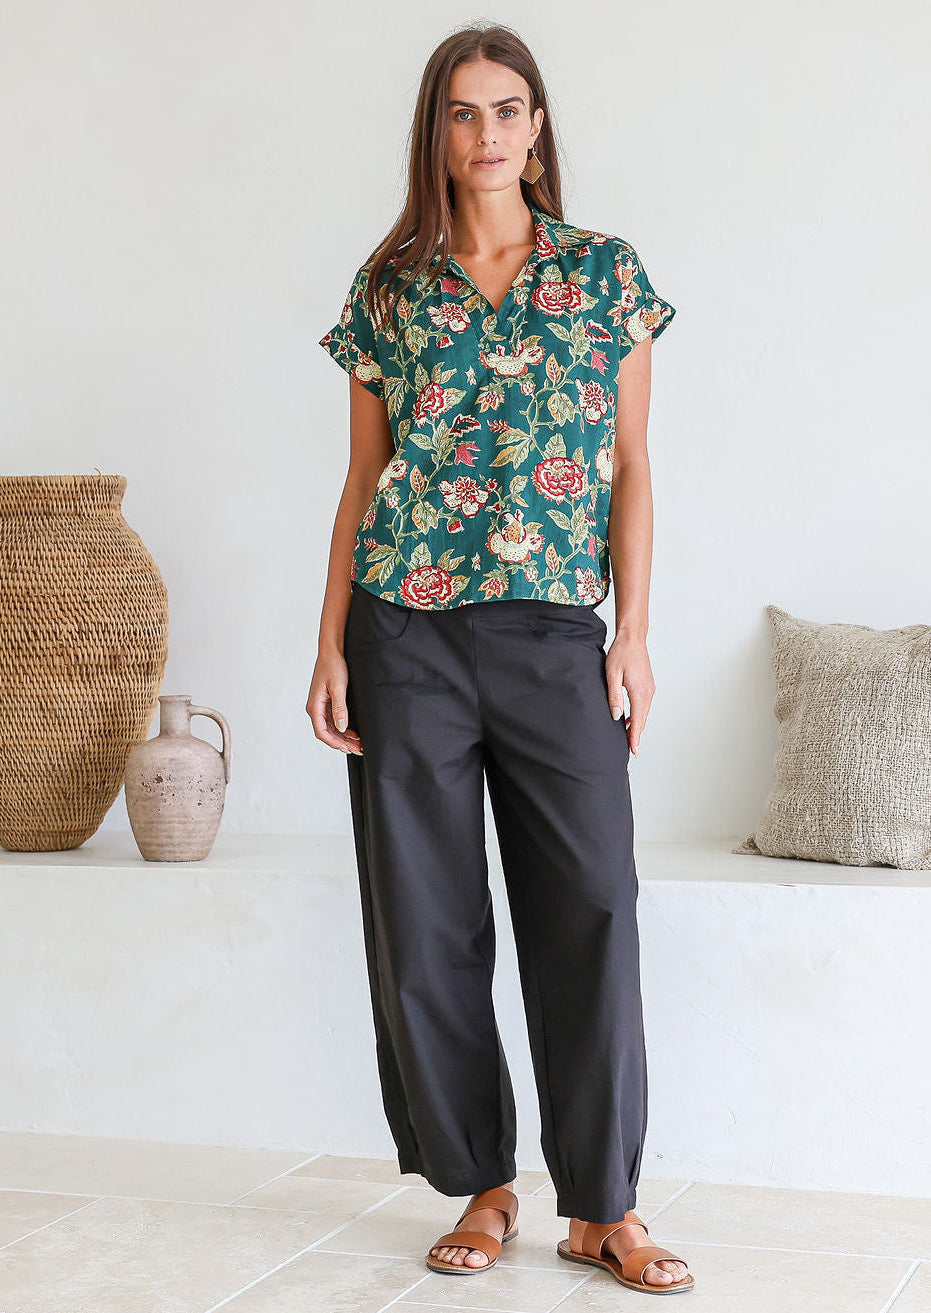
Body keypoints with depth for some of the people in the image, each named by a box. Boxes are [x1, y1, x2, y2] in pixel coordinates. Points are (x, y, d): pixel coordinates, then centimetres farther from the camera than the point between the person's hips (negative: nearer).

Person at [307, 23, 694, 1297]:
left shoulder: (607, 272, 7)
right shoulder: (388, 286, 9)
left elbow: (631, 465, 6)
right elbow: (364, 477, 9)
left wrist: (634, 633, -2)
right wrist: (330, 645, 3)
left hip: (556, 631, -1)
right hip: (408, 630, 1)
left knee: (590, 910, -3)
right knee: (427, 916, 3)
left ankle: (604, 1207, 8)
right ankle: (482, 1184, 19)